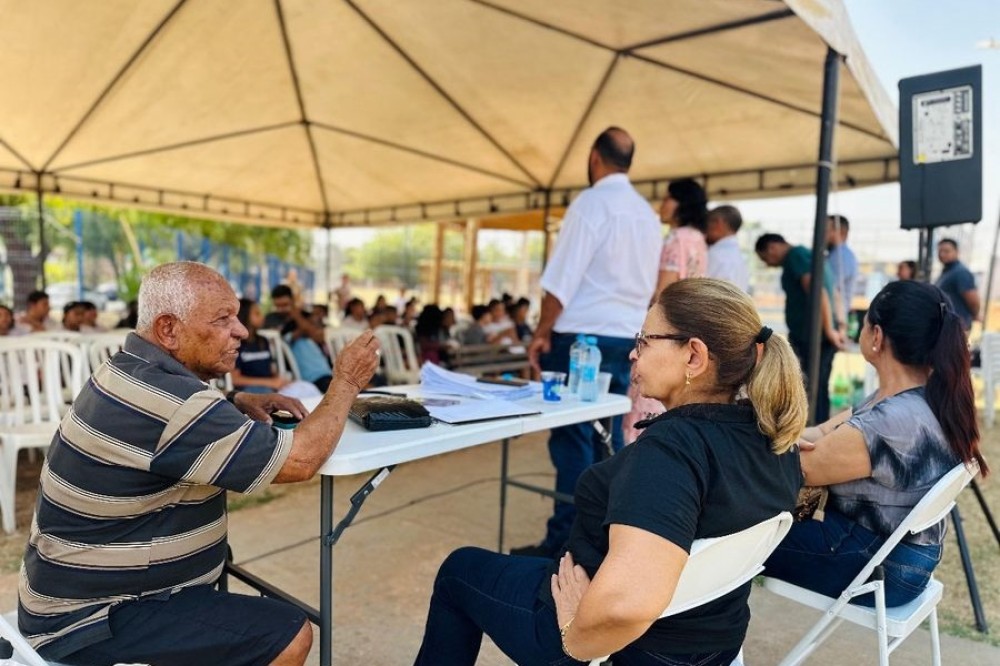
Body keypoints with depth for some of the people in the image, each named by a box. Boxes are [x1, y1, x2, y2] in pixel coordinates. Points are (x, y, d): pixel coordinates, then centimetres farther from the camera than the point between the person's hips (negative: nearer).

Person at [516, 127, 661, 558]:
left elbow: (562, 278, -13)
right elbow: (649, 286, 16)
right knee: (608, 438, 12)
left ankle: (564, 543, 3)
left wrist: (542, 332, -7)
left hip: (583, 336, -7)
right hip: (626, 337, 8)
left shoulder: (591, 202, -8)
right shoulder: (647, 213, 14)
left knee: (573, 439, -3)